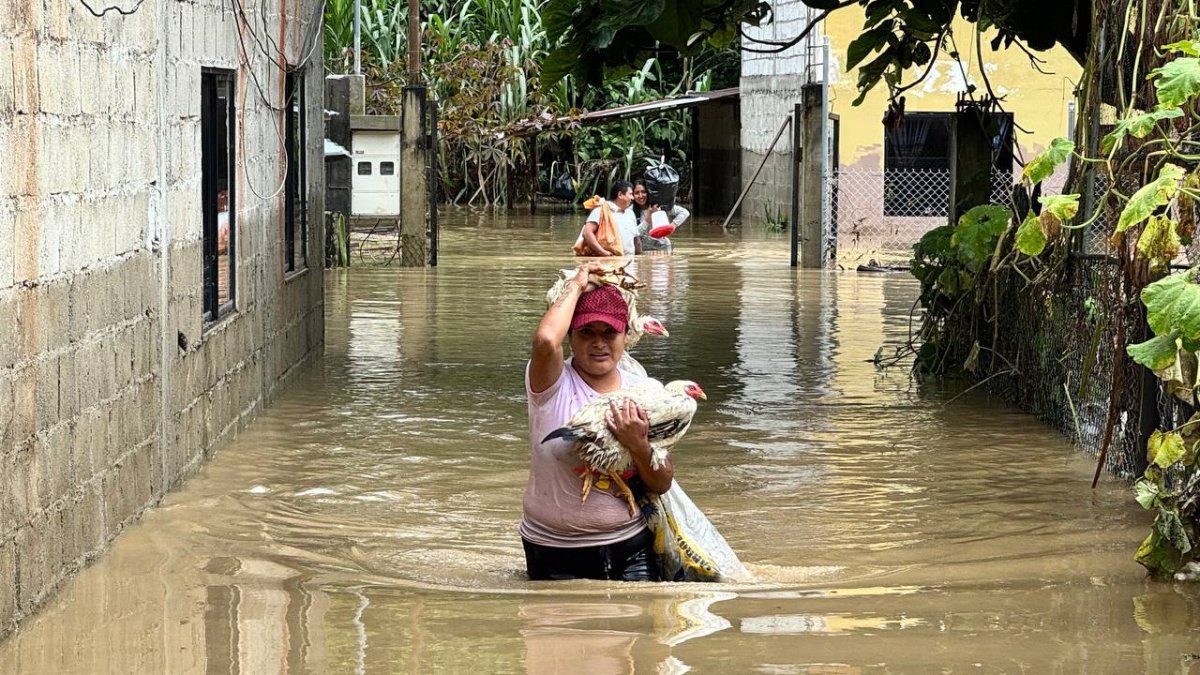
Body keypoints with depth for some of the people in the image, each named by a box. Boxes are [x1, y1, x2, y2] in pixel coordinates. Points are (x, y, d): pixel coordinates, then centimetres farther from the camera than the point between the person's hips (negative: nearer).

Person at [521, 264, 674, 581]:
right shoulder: (554, 384, -8)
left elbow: (662, 485, 3)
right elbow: (545, 340, -34)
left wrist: (638, 446, -18)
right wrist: (575, 286, -16)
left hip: (629, 546, 3)